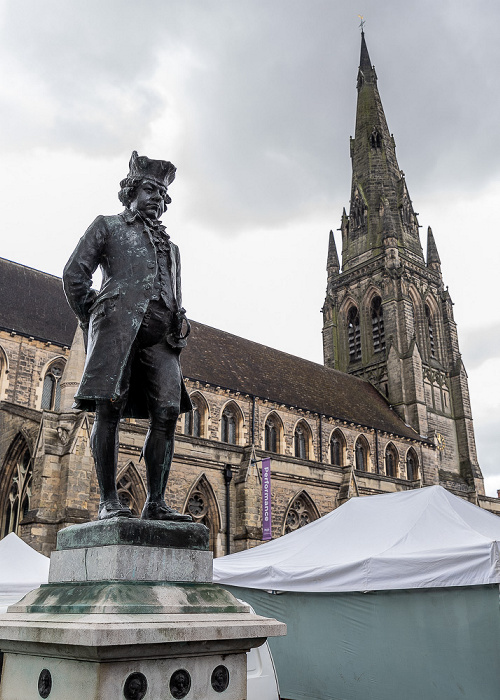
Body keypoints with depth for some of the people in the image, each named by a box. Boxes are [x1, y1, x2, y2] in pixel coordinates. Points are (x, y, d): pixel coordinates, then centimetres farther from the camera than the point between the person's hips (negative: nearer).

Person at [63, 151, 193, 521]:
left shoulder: (170, 246, 33)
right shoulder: (107, 226, 19)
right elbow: (74, 274, 10)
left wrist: (181, 325, 12)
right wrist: (92, 322, 6)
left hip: (160, 333, 4)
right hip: (119, 322, -4)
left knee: (167, 412, -10)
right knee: (109, 408, -12)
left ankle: (156, 503, -7)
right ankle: (109, 501, -7)